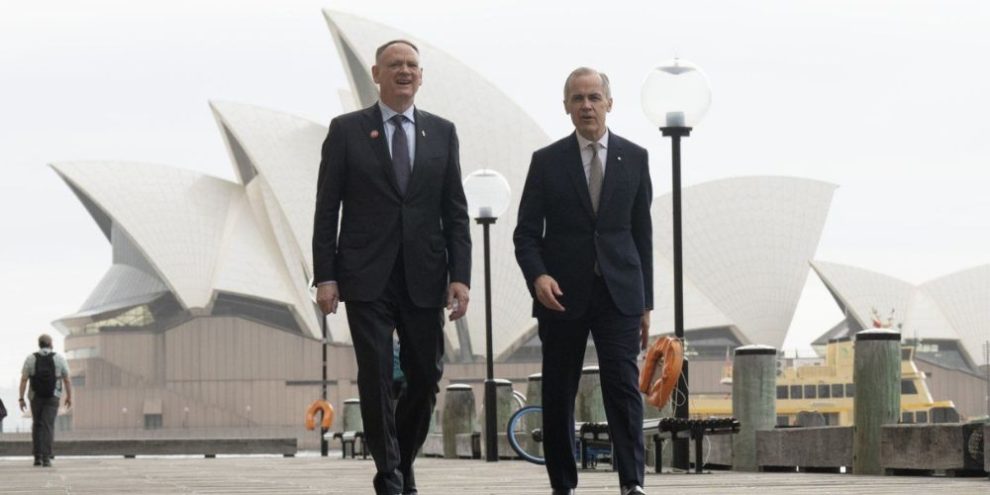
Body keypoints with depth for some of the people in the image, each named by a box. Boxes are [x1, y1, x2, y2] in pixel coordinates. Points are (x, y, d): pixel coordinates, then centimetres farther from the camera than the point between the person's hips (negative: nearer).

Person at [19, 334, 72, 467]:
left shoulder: (31, 359, -2)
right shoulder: (59, 359, -3)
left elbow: (23, 380, -7)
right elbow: (67, 380, 1)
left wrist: (21, 399, -4)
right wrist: (69, 397, 11)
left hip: (36, 397, 1)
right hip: (52, 397, -1)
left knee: (37, 426, 15)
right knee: (48, 427, -3)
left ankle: (37, 457, 11)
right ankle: (46, 458, -13)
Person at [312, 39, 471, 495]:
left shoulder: (442, 132, 9)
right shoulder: (346, 130, 3)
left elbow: (456, 212, 7)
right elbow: (326, 209, 1)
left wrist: (460, 276, -2)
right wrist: (324, 276, -7)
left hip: (424, 278, 2)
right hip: (367, 278, -2)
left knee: (426, 377, 5)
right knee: (376, 379, -5)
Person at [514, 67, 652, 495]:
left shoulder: (634, 158, 7)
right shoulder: (547, 162, 4)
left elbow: (642, 232, 10)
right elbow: (526, 232, 3)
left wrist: (645, 302, 8)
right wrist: (538, 276, -17)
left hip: (619, 293, 0)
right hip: (562, 294, 0)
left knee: (624, 387, -11)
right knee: (558, 394, 4)